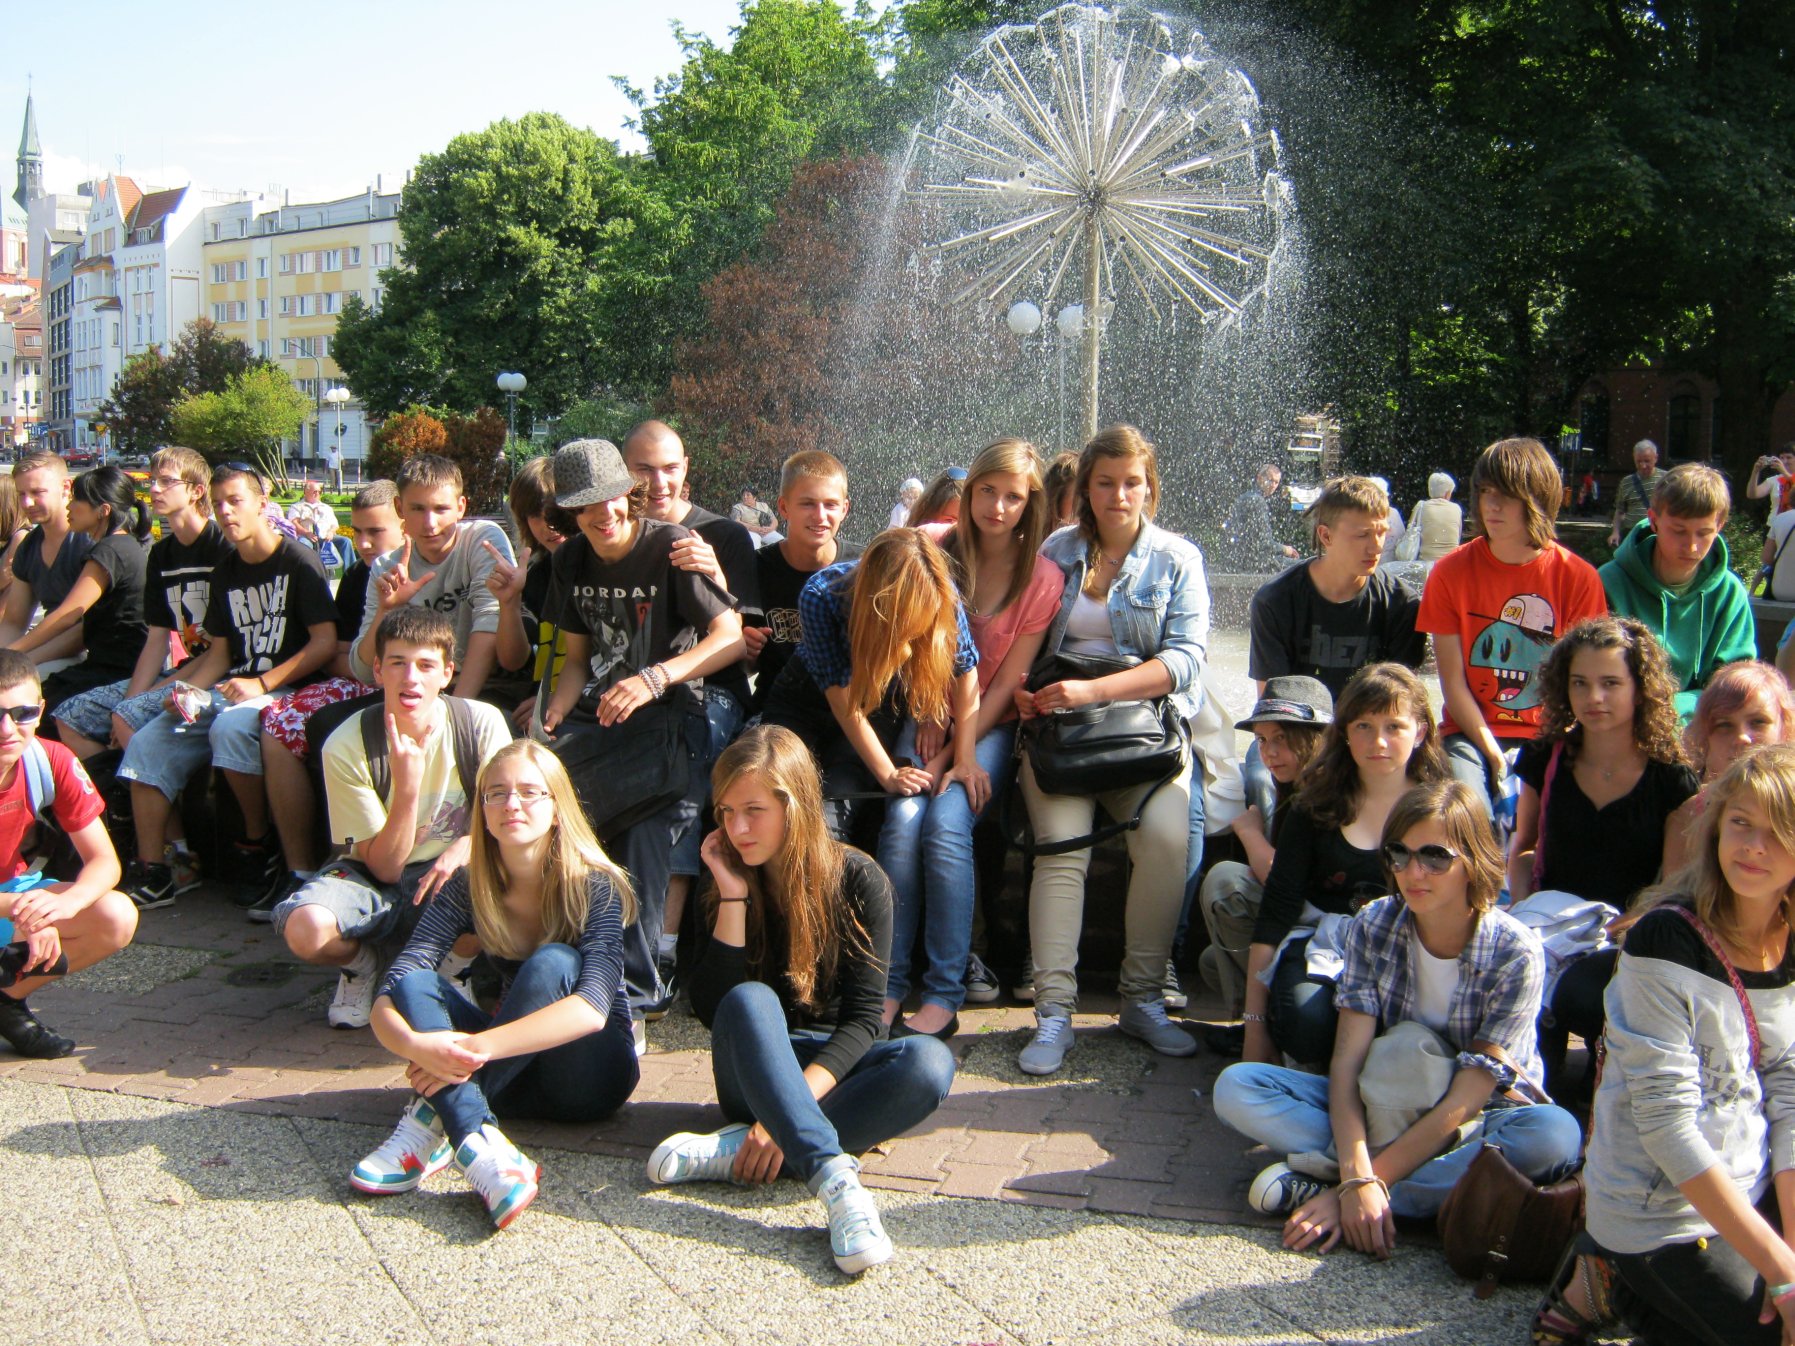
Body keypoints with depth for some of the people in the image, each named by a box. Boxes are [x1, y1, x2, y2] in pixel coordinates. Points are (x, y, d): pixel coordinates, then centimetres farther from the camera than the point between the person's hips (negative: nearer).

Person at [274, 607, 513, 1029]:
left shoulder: (482, 722, -12)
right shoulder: (346, 747, -16)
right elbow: (384, 867, -16)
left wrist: (465, 847, -29)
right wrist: (407, 784, -32)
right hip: (376, 882, 0)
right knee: (305, 929, -33)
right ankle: (360, 962, 5)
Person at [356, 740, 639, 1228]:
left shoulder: (594, 887, -17)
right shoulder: (467, 889, -6)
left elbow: (592, 1009, -33)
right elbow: (385, 1002, -16)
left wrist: (475, 1046, -43)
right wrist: (416, 1046, -40)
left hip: (591, 1069, -4)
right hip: (514, 1072, 4)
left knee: (552, 964, -31)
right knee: (416, 985, -22)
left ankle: (432, 1120, -35)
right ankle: (477, 1143, -44)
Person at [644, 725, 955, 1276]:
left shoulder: (857, 880, -8)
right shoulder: (724, 884, -1)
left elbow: (864, 1018, -14)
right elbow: (710, 1009, -12)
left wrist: (790, 1106, -28)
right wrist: (734, 896, -18)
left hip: (833, 1067, 0)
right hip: (757, 1072, 1)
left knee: (930, 1062, -31)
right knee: (749, 1002, -32)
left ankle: (738, 1149, -33)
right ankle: (834, 1177, -48)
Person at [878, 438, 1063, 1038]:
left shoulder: (1042, 577, -5)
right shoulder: (936, 548, 1)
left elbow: (1009, 680, -8)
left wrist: (957, 755, -15)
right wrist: (926, 715, -6)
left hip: (992, 725, -2)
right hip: (932, 716, 2)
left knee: (946, 823, -27)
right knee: (903, 818, -25)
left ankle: (944, 994, -22)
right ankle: (888, 984, -19)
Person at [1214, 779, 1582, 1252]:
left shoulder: (1516, 954, -20)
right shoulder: (1373, 927, -11)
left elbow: (1464, 1101, -24)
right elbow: (1347, 1058, -19)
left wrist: (1360, 1184, -29)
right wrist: (1357, 1176, -35)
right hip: (1384, 1105, 3)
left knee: (1556, 1134, -37)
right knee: (1235, 1088, -18)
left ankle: (1317, 1185, -34)